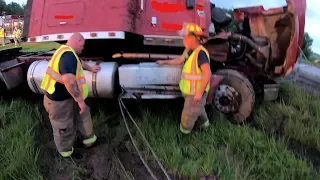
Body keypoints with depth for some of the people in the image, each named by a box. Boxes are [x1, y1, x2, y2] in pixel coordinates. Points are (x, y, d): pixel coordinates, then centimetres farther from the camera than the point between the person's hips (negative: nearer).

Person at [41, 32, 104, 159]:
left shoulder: (66, 51, 7)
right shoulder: (68, 56, -28)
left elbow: (78, 63, 29)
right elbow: (69, 80, -41)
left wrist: (91, 68, 45)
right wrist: (80, 100, -31)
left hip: (66, 96, 10)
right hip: (59, 100, -10)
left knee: (83, 114, 20)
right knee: (64, 128, 11)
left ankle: (89, 140, 37)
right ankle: (66, 152, 34)